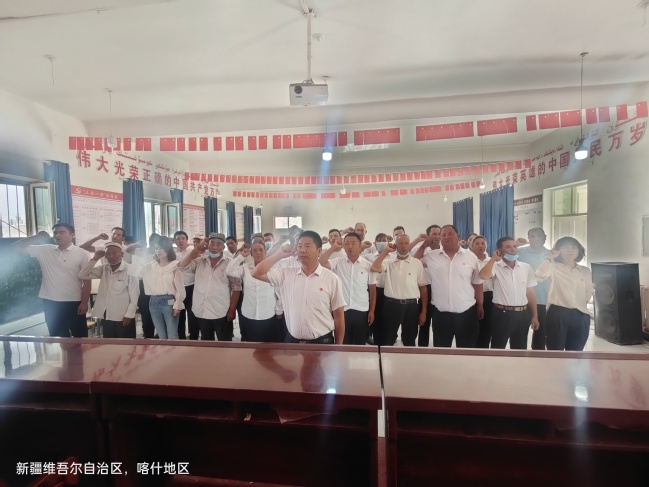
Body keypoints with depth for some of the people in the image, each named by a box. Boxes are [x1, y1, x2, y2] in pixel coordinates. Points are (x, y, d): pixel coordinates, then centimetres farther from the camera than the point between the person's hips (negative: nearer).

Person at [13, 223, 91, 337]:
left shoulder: (82, 254, -7)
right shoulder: (44, 250, 5)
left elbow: (87, 280, -7)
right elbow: (18, 247, 7)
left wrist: (84, 302, -10)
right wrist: (36, 237, -9)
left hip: (74, 303, -4)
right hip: (51, 303, 4)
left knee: (80, 337, 6)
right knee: (57, 337, 16)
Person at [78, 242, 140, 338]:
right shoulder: (103, 269, 7)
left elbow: (134, 295, -13)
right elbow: (82, 275, 5)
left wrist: (129, 315, -15)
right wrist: (95, 259, -4)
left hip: (124, 317, -5)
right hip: (106, 316, 6)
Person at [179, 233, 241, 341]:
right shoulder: (199, 261, 6)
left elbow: (236, 287, -7)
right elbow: (183, 267, -5)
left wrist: (232, 309, -10)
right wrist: (196, 249, -9)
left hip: (222, 313, -4)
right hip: (202, 312, 4)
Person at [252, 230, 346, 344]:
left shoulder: (332, 279, -7)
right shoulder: (286, 274, 0)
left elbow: (339, 316, -3)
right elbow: (257, 273, -3)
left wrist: (338, 347, 0)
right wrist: (280, 254, -6)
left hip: (322, 342, -2)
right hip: (292, 340, 3)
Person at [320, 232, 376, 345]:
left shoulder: (368, 265, -1)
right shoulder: (338, 262, -1)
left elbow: (372, 289, 3)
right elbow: (321, 263, -18)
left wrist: (372, 311, 1)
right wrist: (333, 248, -12)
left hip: (361, 311, 0)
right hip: (342, 310, 0)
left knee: (360, 344, 14)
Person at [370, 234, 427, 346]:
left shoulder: (417, 263, 2)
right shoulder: (389, 263, 3)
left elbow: (423, 288, 3)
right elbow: (375, 268, -17)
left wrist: (423, 311, 1)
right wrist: (386, 250, -8)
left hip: (411, 306, 0)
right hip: (391, 305, 0)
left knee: (409, 340, 15)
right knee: (388, 339, 11)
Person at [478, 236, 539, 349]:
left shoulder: (526, 267, 5)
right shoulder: (496, 266, -7)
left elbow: (530, 293, 10)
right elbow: (483, 275, -31)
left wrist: (534, 316, 10)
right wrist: (494, 258, -18)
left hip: (522, 314, 4)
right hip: (502, 314, -4)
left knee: (520, 350, 17)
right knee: (498, 348, 5)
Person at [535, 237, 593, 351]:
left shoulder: (585, 271, 12)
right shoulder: (554, 267, -3)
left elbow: (588, 292, 19)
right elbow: (540, 274, -24)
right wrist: (550, 257, -18)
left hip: (580, 316, 5)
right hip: (557, 314, -4)